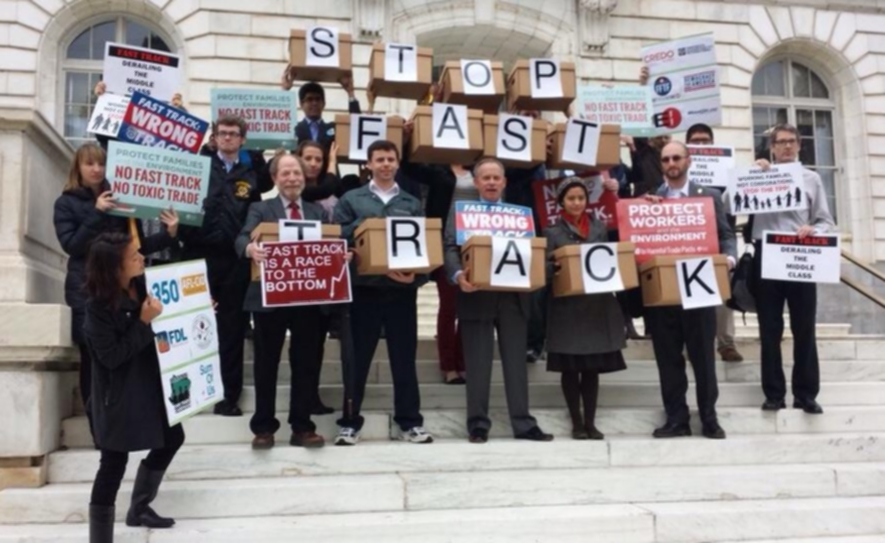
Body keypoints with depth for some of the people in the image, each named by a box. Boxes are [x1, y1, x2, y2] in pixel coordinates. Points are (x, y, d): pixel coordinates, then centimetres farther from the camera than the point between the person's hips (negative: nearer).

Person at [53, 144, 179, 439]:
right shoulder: (66, 203, 5)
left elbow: (138, 245, 10)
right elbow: (70, 245, -8)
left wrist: (168, 234, -6)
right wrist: (96, 213, -17)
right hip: (86, 292, -2)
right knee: (93, 359, -3)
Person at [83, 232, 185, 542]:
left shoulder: (143, 285, -3)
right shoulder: (98, 307, -21)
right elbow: (111, 356, -23)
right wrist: (143, 322, -27)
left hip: (150, 384, 8)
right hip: (118, 395, -8)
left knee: (171, 439, 19)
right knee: (114, 462, -1)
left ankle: (140, 508, 38)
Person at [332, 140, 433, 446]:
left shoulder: (412, 203, 12)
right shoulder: (351, 200, 6)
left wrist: (416, 274, -12)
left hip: (402, 290, 2)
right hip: (364, 289, -1)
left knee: (404, 358, 7)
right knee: (357, 358, 5)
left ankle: (409, 422, 16)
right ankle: (350, 422, 14)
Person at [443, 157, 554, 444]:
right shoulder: (460, 212, 9)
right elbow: (451, 249, -3)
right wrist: (458, 275, -22)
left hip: (513, 297, 2)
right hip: (476, 296, -2)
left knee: (516, 361, 5)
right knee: (477, 363, 1)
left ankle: (523, 423, 10)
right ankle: (478, 424, 8)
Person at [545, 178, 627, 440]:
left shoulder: (600, 228, 11)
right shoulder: (552, 231, 1)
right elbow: (547, 268, -3)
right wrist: (558, 269, -23)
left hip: (597, 305, 3)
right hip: (567, 306, -2)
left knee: (593, 367, 6)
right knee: (570, 367, 2)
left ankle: (590, 422, 15)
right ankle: (576, 422, 12)